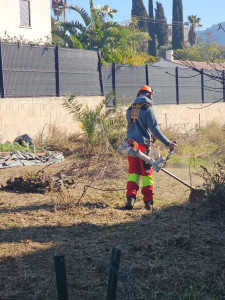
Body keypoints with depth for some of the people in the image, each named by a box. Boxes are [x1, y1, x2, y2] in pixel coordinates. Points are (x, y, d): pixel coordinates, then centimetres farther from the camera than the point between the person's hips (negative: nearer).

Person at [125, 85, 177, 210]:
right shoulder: (148, 109, -8)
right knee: (147, 173, 5)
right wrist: (168, 143, -11)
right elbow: (155, 129, -13)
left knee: (133, 171, 11)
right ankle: (148, 201, 7)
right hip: (143, 145, -5)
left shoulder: (130, 110, 12)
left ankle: (130, 197, -4)